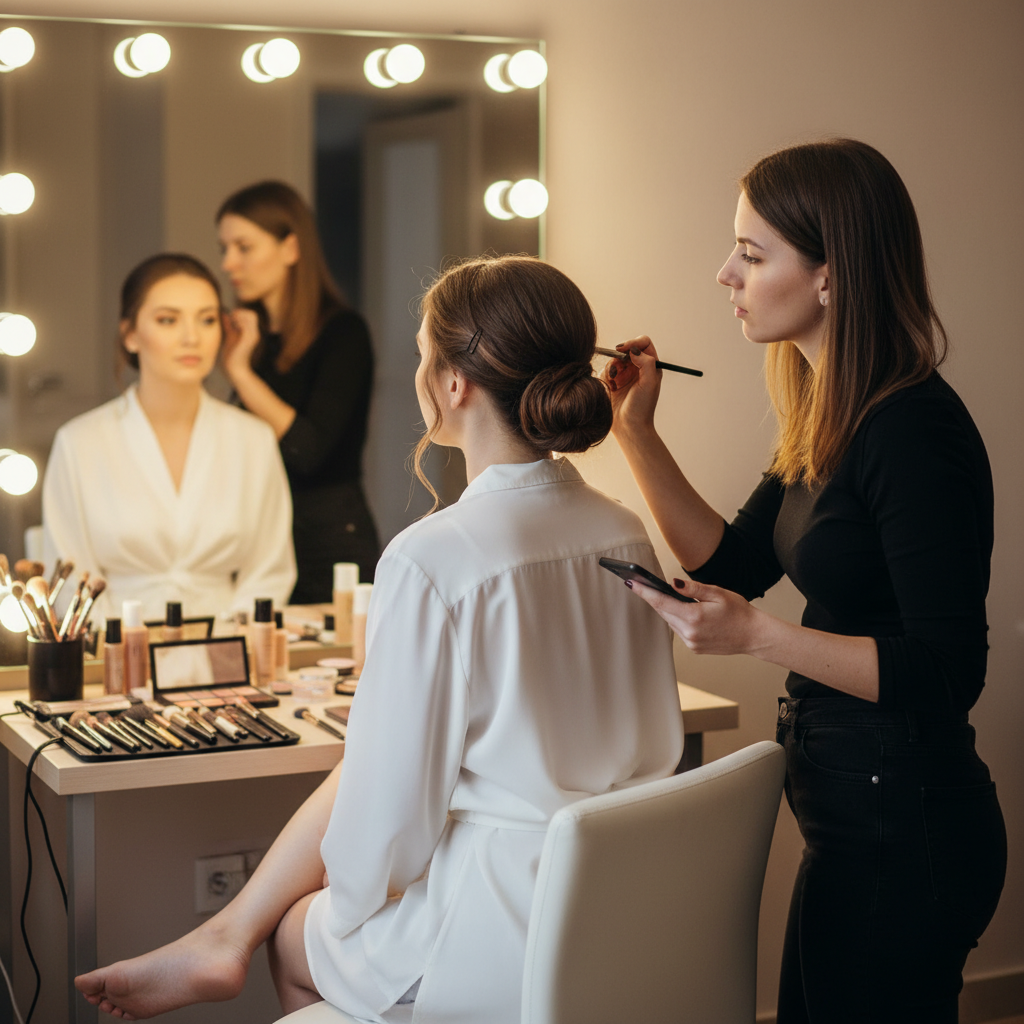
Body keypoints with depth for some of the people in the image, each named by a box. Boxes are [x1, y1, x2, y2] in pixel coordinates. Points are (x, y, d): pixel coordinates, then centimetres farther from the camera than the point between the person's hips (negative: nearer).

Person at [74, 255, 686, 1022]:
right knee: (358, 776, 19)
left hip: (504, 950, -6)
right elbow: (655, 752, 10)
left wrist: (355, 898, 4)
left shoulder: (433, 559, -22)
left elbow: (395, 796, -16)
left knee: (297, 933, 23)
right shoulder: (631, 539, 0)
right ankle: (228, 933, 25)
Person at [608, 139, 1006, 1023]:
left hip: (904, 829, -9)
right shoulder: (834, 420, 8)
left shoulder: (914, 434, -22)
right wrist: (637, 432, 7)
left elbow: (948, 671, -23)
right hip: (854, 816, 10)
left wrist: (758, 636, -27)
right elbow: (734, 565, 14)